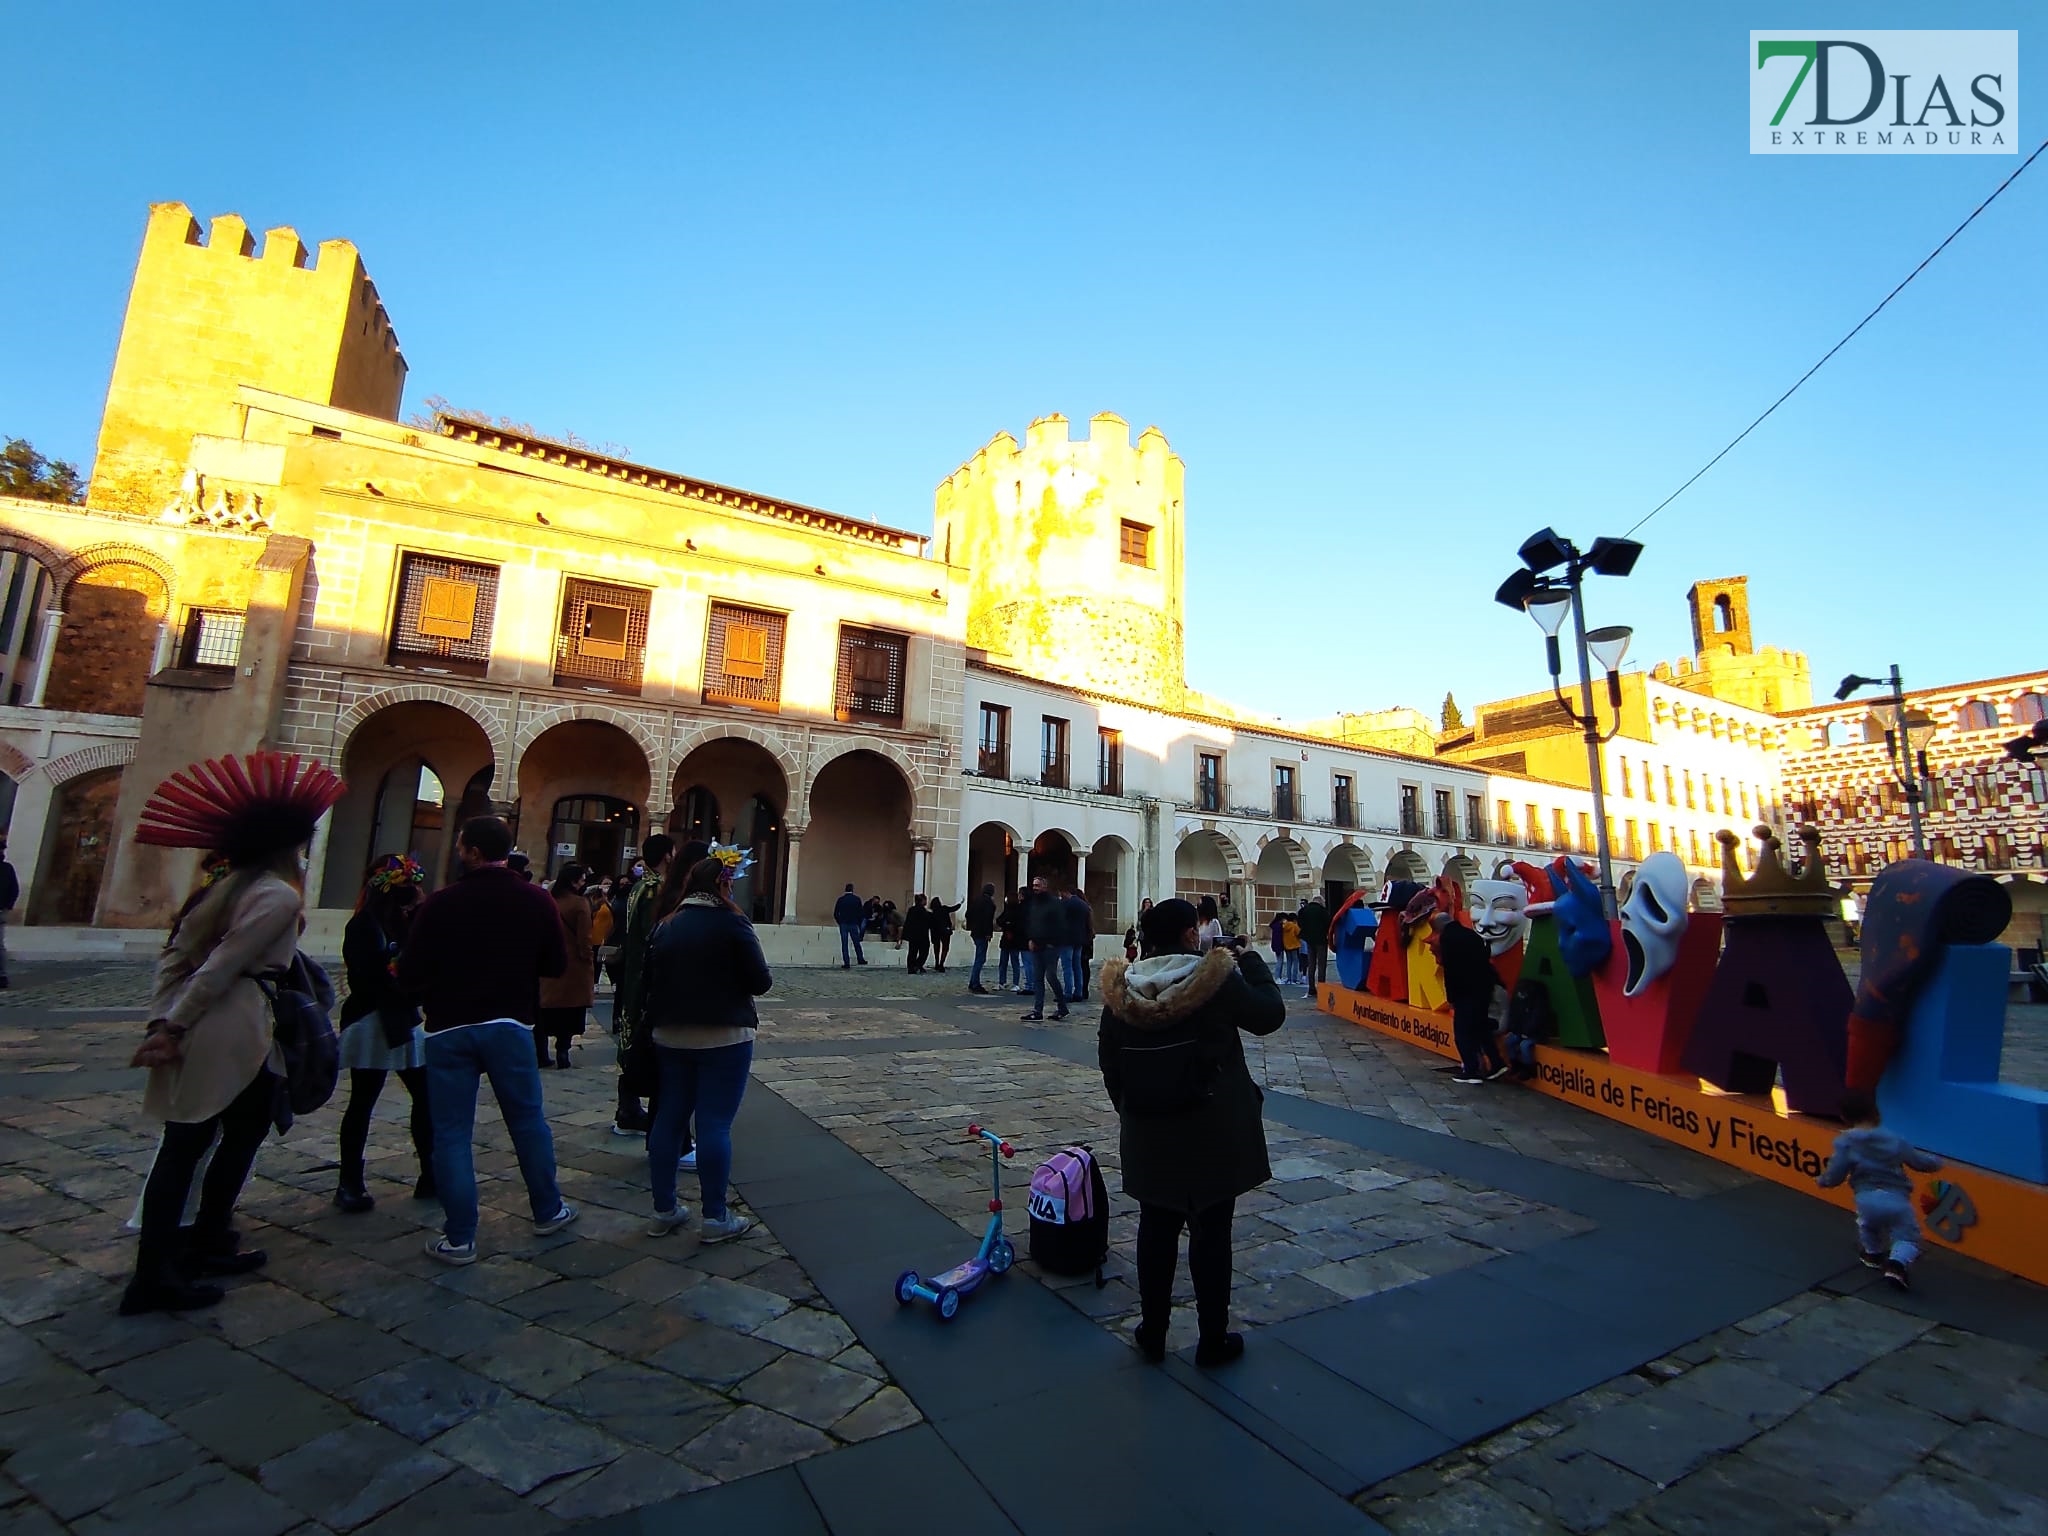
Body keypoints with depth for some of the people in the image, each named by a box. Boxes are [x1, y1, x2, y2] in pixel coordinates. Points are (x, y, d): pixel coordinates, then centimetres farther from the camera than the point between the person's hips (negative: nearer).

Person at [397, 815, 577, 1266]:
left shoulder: (440, 904, -11)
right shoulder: (536, 900, -5)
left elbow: (409, 974, -8)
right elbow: (557, 964, 1)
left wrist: (440, 987, 13)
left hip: (449, 1029, -2)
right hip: (510, 1025, 2)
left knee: (451, 1133, 8)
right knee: (528, 1120, 14)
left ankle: (460, 1238, 14)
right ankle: (548, 1211, 27)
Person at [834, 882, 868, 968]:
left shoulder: (840, 900, -2)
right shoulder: (857, 899, -3)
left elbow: (835, 914, -1)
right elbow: (861, 913, -2)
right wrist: (859, 924, 11)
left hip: (843, 925, 0)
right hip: (854, 925, 1)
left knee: (844, 944, 2)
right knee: (856, 943, 15)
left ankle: (846, 963, 0)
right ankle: (861, 960, 24)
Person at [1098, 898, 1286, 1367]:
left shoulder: (1122, 988, -6)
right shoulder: (1217, 978, -19)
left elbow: (1109, 1060, 2)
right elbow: (1271, 1015, -4)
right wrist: (1252, 962, 8)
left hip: (1148, 1134, 4)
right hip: (1213, 1134, -3)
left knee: (1155, 1231, 18)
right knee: (1211, 1235, 13)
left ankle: (1153, 1332, 31)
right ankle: (1213, 1340, 28)